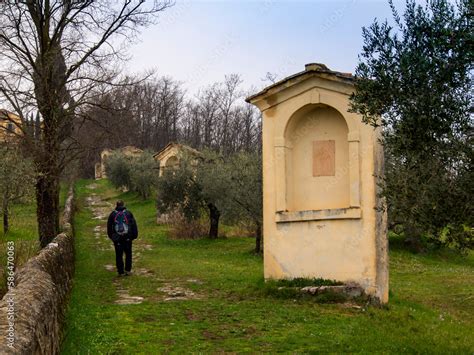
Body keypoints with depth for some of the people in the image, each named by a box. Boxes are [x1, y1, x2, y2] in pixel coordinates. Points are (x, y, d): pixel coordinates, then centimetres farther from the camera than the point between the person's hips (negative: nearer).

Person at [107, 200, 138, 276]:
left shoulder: (112, 214, 2)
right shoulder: (128, 213, 0)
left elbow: (109, 227, 7)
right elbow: (134, 225, 0)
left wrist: (111, 236, 15)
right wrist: (135, 235, 5)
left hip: (117, 238, 0)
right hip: (127, 238, 0)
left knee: (119, 255, 6)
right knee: (128, 254, 13)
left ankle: (121, 272, 7)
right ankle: (128, 270, 9)